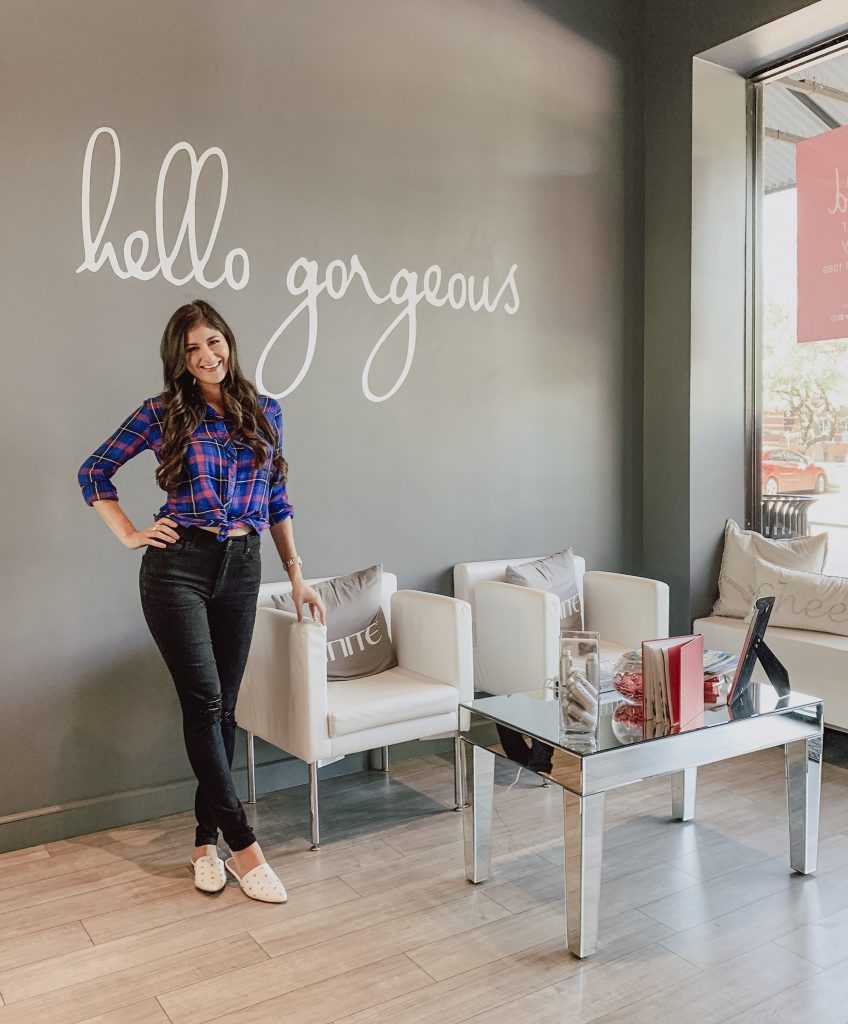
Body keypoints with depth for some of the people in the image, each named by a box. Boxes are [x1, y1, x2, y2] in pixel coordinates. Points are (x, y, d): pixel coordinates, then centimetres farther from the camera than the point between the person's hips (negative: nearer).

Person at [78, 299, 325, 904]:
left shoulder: (266, 412, 10)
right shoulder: (164, 413, 2)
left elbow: (278, 500, 14)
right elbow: (94, 472, 10)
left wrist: (297, 575, 11)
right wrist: (130, 536, 0)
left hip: (241, 567, 3)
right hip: (179, 565, -3)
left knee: (223, 708, 7)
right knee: (204, 701, -8)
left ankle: (206, 839, 21)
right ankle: (243, 844, 2)